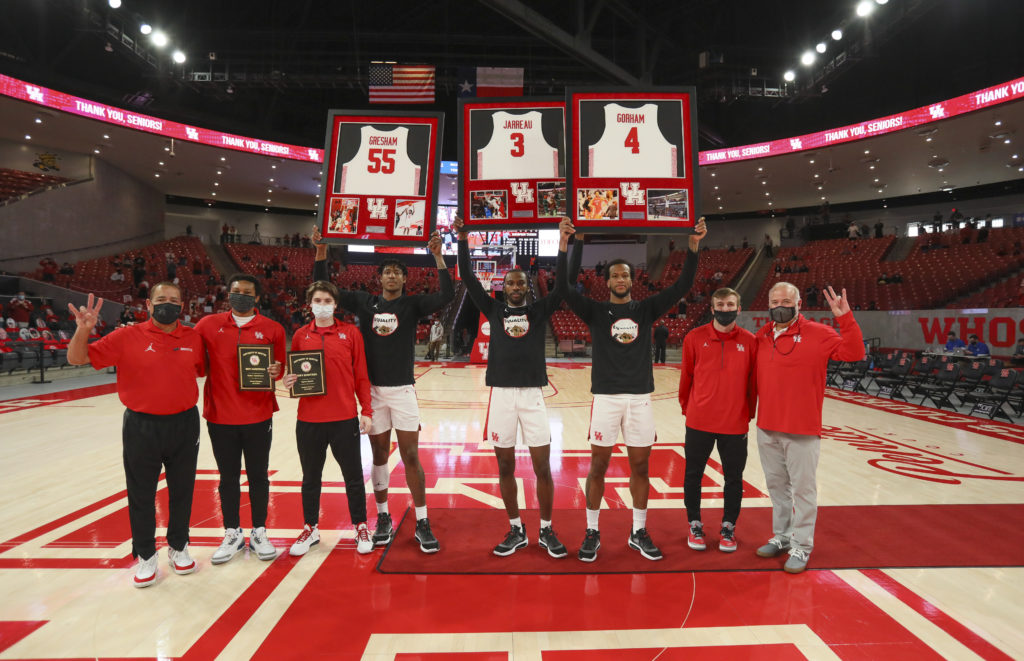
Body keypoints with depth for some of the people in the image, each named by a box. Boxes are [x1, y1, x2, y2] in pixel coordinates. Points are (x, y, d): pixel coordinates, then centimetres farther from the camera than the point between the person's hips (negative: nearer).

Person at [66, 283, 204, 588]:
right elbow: (77, 358, -6)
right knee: (141, 495, 11)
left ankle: (178, 547, 34)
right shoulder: (128, 337, -7)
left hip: (184, 425, 2)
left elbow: (205, 370, 14)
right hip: (141, 427, -1)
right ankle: (146, 555, 29)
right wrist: (83, 331, -23)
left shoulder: (194, 339, 0)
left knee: (182, 492, 14)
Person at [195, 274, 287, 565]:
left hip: (258, 417, -1)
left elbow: (280, 367, 7)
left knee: (258, 476, 9)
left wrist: (274, 372, -15)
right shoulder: (209, 325, 3)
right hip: (220, 417, 1)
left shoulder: (272, 329, 0)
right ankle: (232, 534, 27)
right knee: (228, 477, 12)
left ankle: (259, 533, 25)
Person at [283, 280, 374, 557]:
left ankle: (361, 527, 25)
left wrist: (366, 411, -3)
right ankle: (310, 529, 31)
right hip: (309, 420, 2)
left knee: (353, 476, 9)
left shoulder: (351, 333, 0)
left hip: (345, 419, -2)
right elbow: (294, 375, 13)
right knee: (310, 478, 14)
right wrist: (287, 381, -10)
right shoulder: (300, 336, 5)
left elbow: (361, 375, 1)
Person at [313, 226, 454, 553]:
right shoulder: (364, 302, 5)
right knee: (379, 456, 11)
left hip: (403, 391, -2)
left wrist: (437, 256, -21)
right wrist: (321, 252, -4)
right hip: (373, 390, 2)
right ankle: (383, 519, 25)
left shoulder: (412, 304, -1)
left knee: (411, 457, 0)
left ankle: (422, 524, 10)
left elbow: (447, 295, -16)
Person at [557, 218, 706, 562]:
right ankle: (592, 532, 20)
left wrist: (693, 247, -12)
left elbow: (682, 286, -1)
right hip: (606, 397, -2)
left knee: (640, 466, 9)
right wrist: (574, 245, -21)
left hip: (640, 397, 2)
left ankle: (639, 532, 25)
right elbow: (563, 287, -13)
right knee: (598, 466, 5)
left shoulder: (646, 308, 7)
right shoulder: (596, 311, 1)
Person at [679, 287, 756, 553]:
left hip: (735, 425, 1)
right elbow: (686, 377, 3)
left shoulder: (750, 341, -2)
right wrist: (687, 408, 8)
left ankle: (728, 528, 32)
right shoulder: (695, 337, -3)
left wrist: (748, 414, 6)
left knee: (733, 479, 11)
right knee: (693, 476, 10)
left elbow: (753, 382, 4)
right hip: (698, 423, 0)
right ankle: (695, 526, 30)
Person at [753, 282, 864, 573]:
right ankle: (782, 537, 31)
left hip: (802, 431, -5)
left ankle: (801, 547, 15)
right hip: (767, 428, 5)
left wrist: (845, 318, -21)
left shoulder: (818, 334, -6)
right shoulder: (762, 337, 7)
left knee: (803, 489, 3)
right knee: (777, 486, 16)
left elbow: (854, 353, -12)